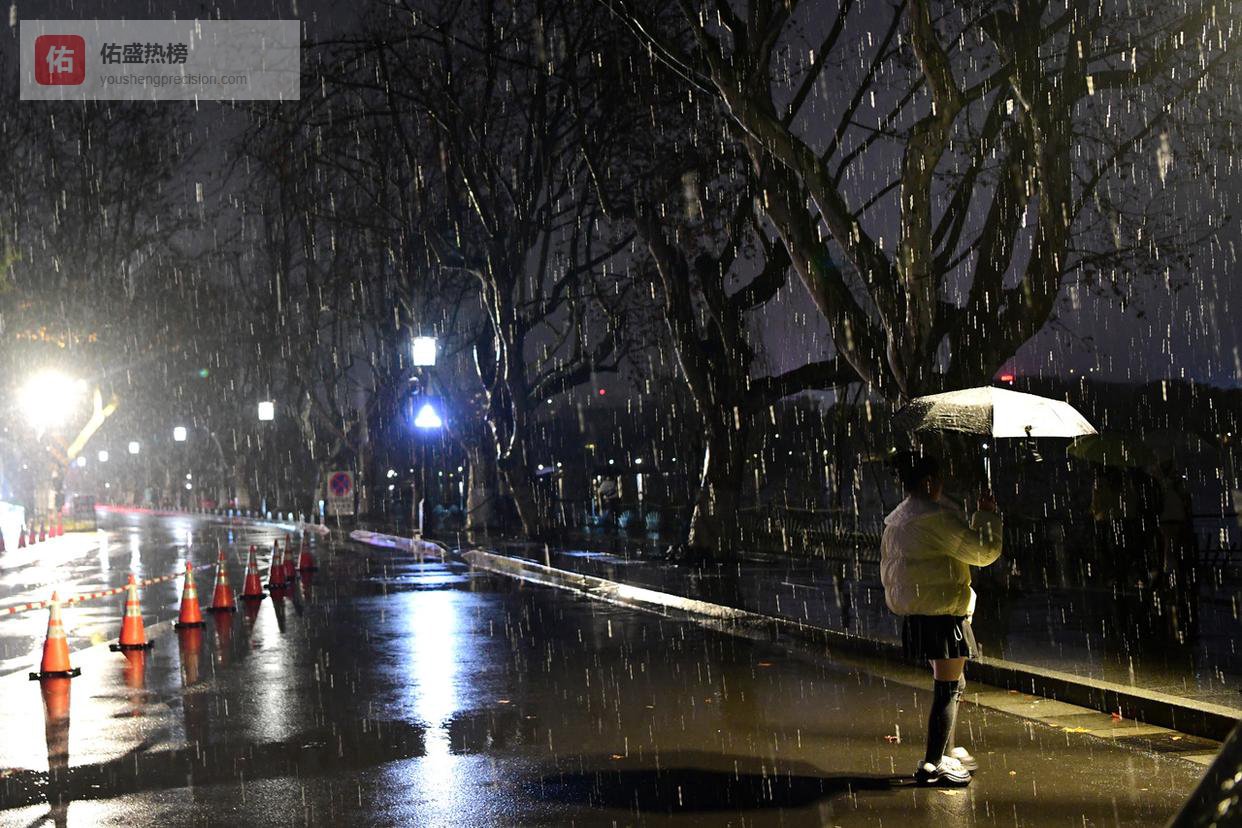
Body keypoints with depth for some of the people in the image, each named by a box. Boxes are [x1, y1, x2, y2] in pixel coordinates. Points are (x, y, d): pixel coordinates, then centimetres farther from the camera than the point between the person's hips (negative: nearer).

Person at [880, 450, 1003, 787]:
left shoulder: (895, 520, 12)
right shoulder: (936, 517, -18)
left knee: (951, 683, 23)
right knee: (948, 688, -1)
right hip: (943, 616, -10)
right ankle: (932, 765, 1)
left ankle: (947, 753, 33)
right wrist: (987, 514, -1)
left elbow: (887, 569, 20)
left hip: (916, 616, 10)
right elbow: (984, 551, -15)